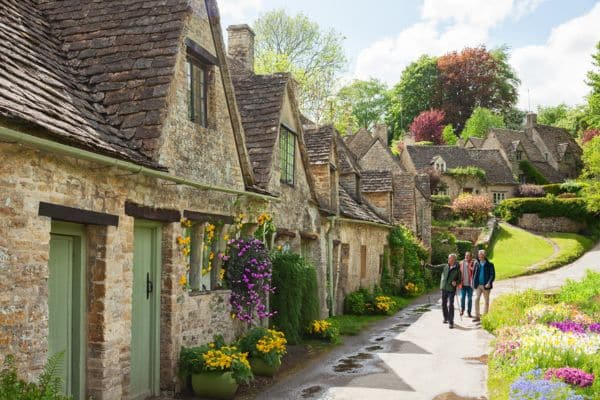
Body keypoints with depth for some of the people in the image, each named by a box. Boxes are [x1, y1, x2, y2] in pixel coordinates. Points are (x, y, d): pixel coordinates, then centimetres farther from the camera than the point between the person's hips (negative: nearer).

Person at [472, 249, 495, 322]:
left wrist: (489, 283, -18)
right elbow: (474, 273, 14)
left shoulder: (489, 264, -4)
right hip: (478, 285, 3)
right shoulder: (476, 263, 6)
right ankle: (477, 316, -4)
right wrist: (473, 282, 6)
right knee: (476, 299, -8)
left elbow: (493, 275, -6)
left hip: (486, 285, -2)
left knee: (486, 301, 5)